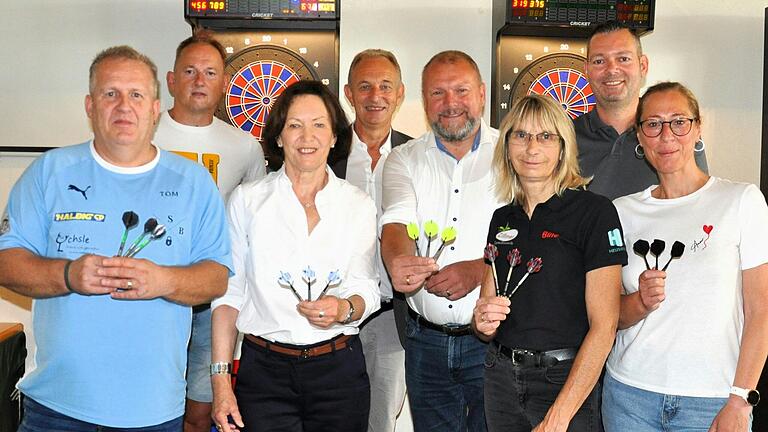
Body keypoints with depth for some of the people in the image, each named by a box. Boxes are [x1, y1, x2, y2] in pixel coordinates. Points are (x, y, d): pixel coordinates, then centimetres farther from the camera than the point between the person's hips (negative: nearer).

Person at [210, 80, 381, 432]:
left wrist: (345, 309, -14)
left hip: (339, 371, 2)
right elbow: (228, 293, 0)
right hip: (264, 372, -1)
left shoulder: (359, 205, 3)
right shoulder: (247, 200, 0)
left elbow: (368, 290, 9)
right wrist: (220, 378, -6)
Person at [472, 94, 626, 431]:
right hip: (501, 376, 5)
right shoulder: (502, 218, 7)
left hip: (566, 380, -5)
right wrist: (483, 321, -10)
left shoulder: (594, 211, -10)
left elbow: (603, 326, -16)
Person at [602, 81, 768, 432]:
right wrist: (641, 301, -13)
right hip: (630, 391, 3)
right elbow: (609, 316, 8)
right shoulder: (623, 211, 4)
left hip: (712, 400, -2)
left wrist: (739, 403, -12)